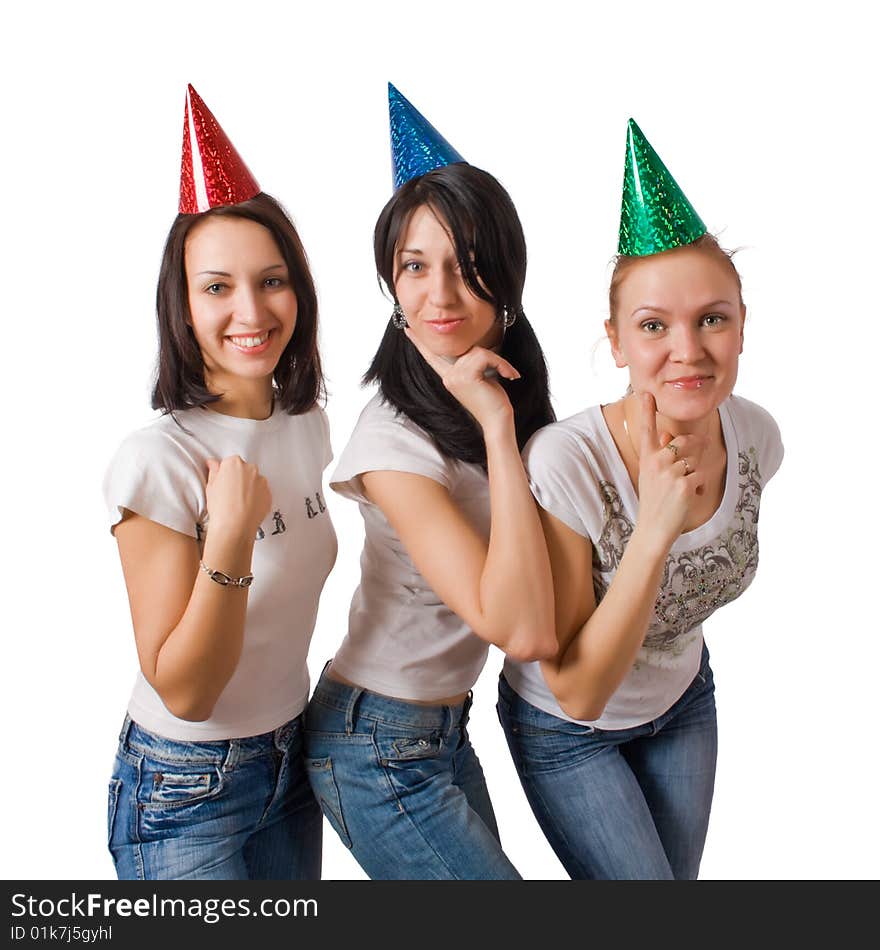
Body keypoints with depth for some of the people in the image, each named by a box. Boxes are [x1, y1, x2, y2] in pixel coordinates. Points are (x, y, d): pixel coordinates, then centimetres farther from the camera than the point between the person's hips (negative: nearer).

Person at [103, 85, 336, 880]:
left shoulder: (308, 425, -1)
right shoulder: (157, 460, -23)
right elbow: (184, 690, -22)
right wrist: (229, 540, -34)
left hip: (292, 754, 7)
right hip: (185, 785, -6)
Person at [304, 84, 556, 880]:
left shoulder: (513, 391, 0)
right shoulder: (395, 435, -24)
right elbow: (524, 628, -32)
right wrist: (496, 427, -30)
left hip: (445, 725, 8)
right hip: (379, 753, -8)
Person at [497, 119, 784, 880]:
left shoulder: (756, 437, -18)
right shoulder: (566, 465, -35)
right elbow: (578, 691, -32)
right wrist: (655, 529, -41)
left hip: (681, 702, 5)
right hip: (566, 732, -5)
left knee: (677, 876, 21)